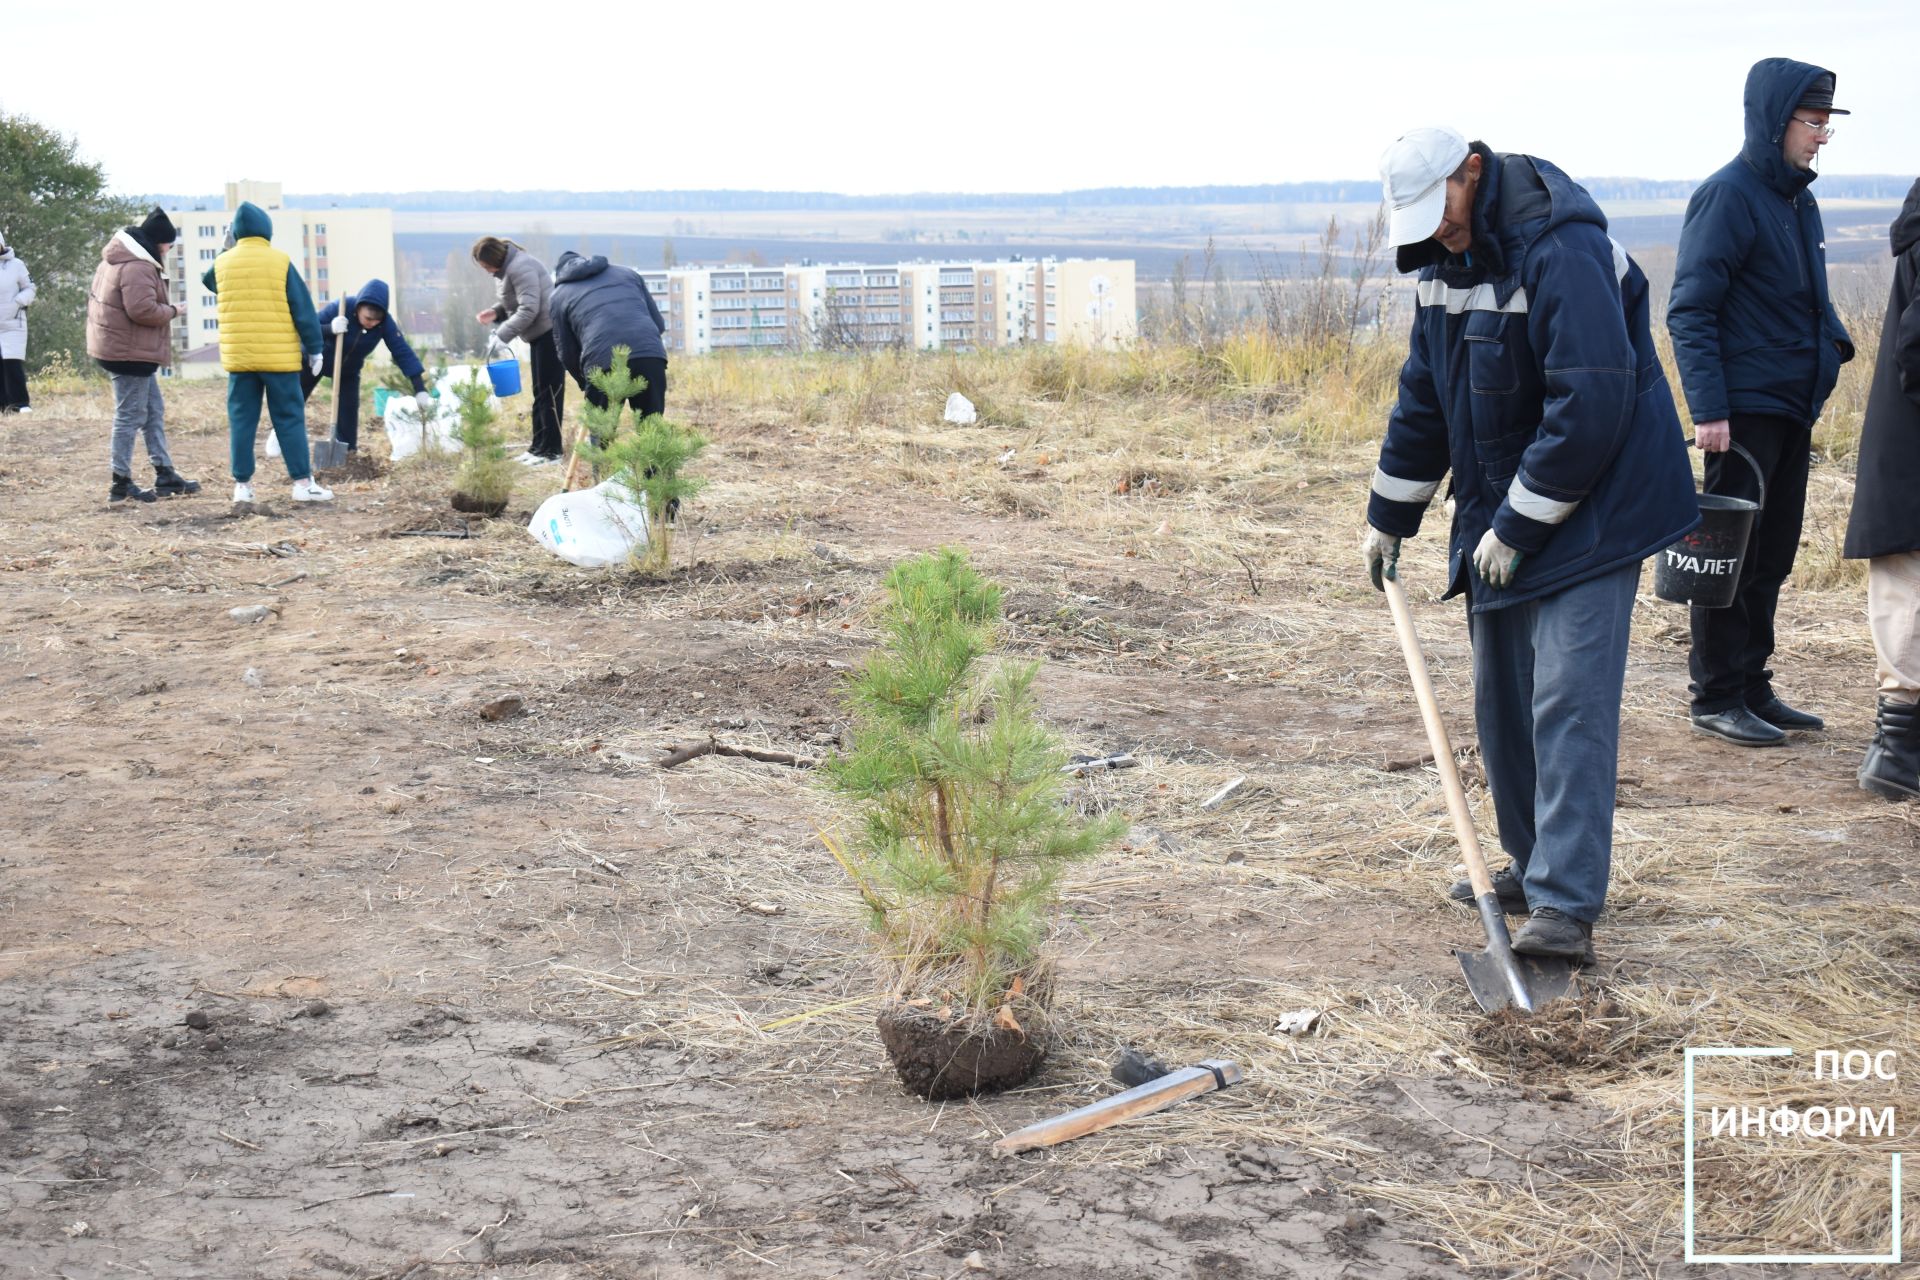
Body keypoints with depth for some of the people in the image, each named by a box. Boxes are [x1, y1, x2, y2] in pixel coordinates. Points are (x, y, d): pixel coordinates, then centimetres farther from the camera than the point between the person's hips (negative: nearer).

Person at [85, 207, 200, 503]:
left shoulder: (116, 260, 15)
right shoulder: (137, 268, -20)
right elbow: (142, 309, -27)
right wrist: (173, 311, -11)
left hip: (116, 346, 11)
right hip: (129, 352, -11)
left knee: (154, 412, 15)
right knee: (130, 417, -5)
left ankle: (165, 475, 19)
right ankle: (121, 483, 0)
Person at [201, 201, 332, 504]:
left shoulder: (223, 264, 3)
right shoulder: (280, 262, -5)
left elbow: (208, 281, 29)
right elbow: (303, 310, -4)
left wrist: (230, 250, 33)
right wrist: (314, 349, 3)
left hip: (238, 357, 3)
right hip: (279, 357, -3)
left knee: (242, 420, 8)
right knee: (289, 418, 2)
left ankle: (242, 484, 7)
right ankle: (303, 482, 0)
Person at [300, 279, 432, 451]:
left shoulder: (385, 321, -29)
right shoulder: (338, 309, -37)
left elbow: (402, 352, -29)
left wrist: (420, 389, -36)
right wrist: (330, 329, -52)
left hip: (349, 368, 2)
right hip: (315, 360, -2)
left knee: (349, 409, -6)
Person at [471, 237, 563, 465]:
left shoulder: (520, 267, -20)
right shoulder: (504, 268, 12)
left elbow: (528, 309, -27)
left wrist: (503, 335, -26)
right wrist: (495, 312, 3)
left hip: (550, 331, -11)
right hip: (539, 334, 11)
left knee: (549, 391, -8)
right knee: (540, 392, 14)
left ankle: (551, 450, -5)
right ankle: (539, 446, 20)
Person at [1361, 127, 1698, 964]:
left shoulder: (1563, 253, -21)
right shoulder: (1446, 261, 8)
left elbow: (1591, 407, -25)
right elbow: (1424, 397, 19)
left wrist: (1519, 526, -20)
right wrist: (1389, 517, 20)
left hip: (1588, 510, -9)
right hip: (1499, 517, 9)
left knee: (1569, 704, -14)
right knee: (1502, 701, 12)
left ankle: (1566, 908, -15)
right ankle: (1533, 866, 26)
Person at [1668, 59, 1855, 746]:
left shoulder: (1798, 197, 12)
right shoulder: (1728, 195, -13)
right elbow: (1690, 311, -16)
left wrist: (1835, 343, 6)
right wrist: (1707, 406, -21)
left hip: (1792, 407, 9)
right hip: (1745, 408, -9)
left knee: (1771, 556, 13)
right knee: (1729, 554, -2)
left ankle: (1753, 688, 22)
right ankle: (1717, 697, 6)